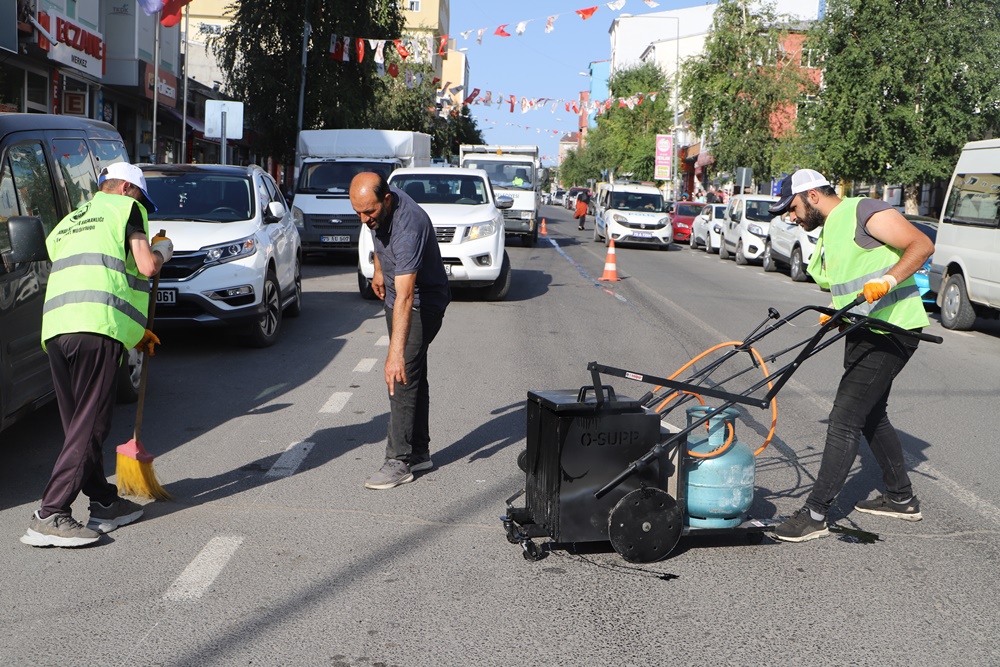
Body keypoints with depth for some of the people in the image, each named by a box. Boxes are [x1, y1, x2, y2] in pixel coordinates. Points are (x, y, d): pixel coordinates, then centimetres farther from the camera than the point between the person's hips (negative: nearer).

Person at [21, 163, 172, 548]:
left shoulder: (69, 223, 34)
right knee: (89, 426, -7)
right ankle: (49, 517, -12)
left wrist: (133, 333, 36)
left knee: (79, 426, 13)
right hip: (98, 328, -7)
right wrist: (162, 250, 22)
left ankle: (105, 504, 22)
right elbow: (146, 266, -1)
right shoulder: (126, 208, 13)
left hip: (55, 328, 8)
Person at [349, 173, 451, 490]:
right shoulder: (377, 208, -11)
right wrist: (378, 270, 22)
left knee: (402, 376, -14)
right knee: (413, 378, 13)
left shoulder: (408, 227, -37)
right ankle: (419, 453, 21)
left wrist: (396, 353, -48)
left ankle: (399, 461, -8)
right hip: (393, 298, 9)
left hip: (421, 304, -9)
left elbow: (405, 297, -44)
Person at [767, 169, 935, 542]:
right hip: (863, 332, 11)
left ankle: (816, 514, -9)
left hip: (891, 332, -11)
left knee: (845, 420, -12)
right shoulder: (828, 235, 18)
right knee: (871, 416, 20)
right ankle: (901, 498, 34)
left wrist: (889, 279, -30)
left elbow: (922, 245, -18)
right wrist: (836, 313, 6)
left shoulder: (863, 212, -11)